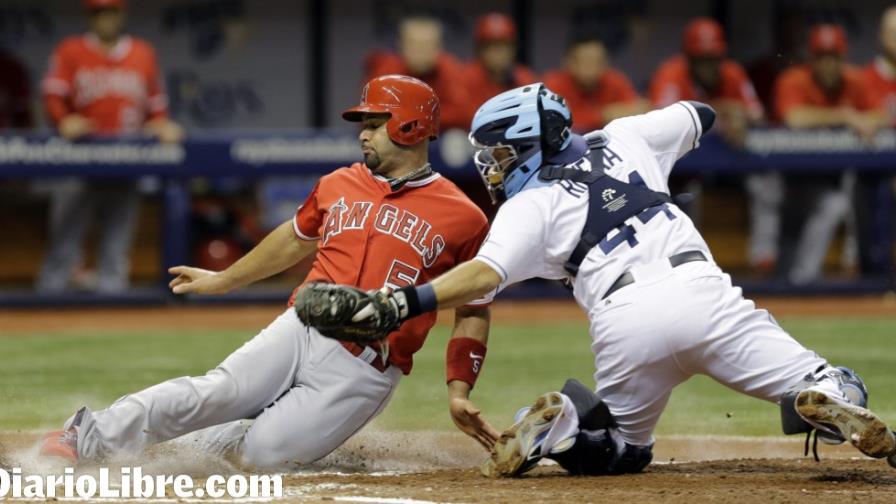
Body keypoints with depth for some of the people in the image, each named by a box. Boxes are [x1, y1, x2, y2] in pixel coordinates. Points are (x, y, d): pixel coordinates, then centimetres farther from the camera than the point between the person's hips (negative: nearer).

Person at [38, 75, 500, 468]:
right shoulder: (338, 186, 12)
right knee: (216, 393, -20)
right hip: (301, 331, 3)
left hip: (363, 373, -3)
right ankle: (84, 438, -13)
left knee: (262, 453, -16)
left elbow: (474, 309, 4)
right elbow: (295, 239, 29)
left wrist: (459, 391, -5)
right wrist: (222, 280, 33)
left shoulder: (462, 218, -2)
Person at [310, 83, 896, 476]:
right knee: (832, 391, 5)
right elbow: (699, 115, 40)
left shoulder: (529, 207, 9)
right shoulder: (623, 139, 23)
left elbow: (484, 274, -8)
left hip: (625, 322, -2)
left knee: (624, 450, 24)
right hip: (702, 291, 2)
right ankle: (831, 402, -32)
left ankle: (563, 423, -8)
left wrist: (406, 303, -16)